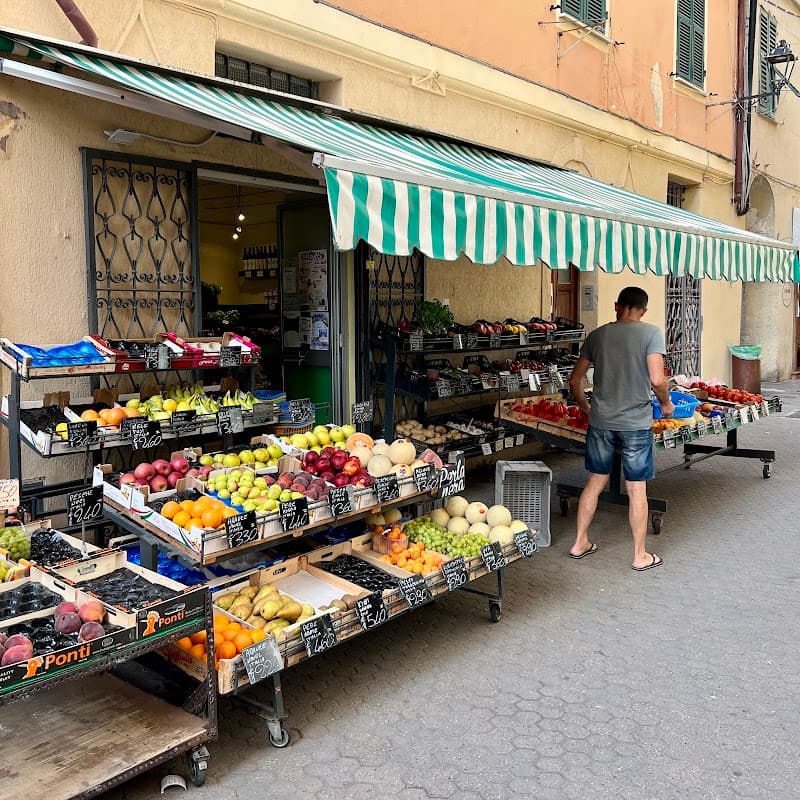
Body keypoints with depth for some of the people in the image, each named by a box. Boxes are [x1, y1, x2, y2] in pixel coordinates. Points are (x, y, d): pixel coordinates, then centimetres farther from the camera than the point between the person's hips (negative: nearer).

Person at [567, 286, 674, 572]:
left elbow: (574, 381, 8)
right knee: (637, 490, 7)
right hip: (636, 422, -4)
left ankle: (580, 543, 27)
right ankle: (640, 556, 18)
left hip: (600, 421, 4)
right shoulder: (651, 333, -7)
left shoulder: (597, 335, 5)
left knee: (595, 481, 17)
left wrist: (585, 407, 24)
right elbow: (657, 380, -17)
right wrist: (666, 404, 2)